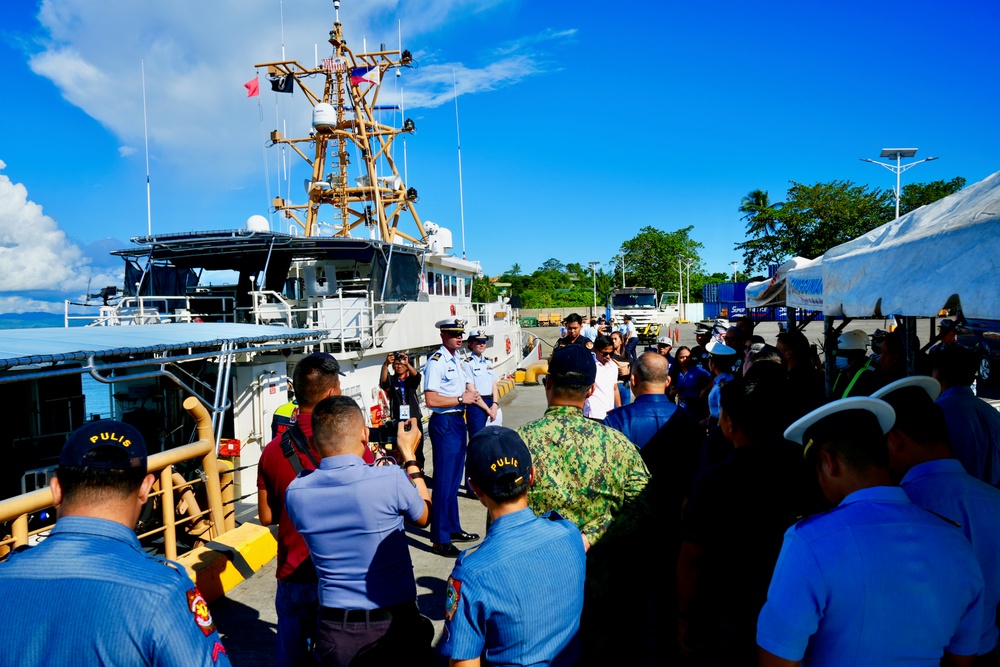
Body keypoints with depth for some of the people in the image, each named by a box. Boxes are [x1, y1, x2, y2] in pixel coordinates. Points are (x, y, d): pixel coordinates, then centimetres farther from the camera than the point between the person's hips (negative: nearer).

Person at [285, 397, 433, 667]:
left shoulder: (295, 492, -11)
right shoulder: (392, 479, -22)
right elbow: (423, 516, -1)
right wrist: (409, 454, 7)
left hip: (334, 628, 3)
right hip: (394, 625, -2)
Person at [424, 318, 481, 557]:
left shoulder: (456, 359, 14)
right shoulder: (436, 362, -15)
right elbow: (431, 400, -23)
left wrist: (470, 392, 5)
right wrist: (461, 398, -18)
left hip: (458, 421, 10)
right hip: (444, 423, -10)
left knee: (454, 479, 18)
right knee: (443, 481, -3)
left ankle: (453, 529, 31)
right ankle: (439, 539, 7)